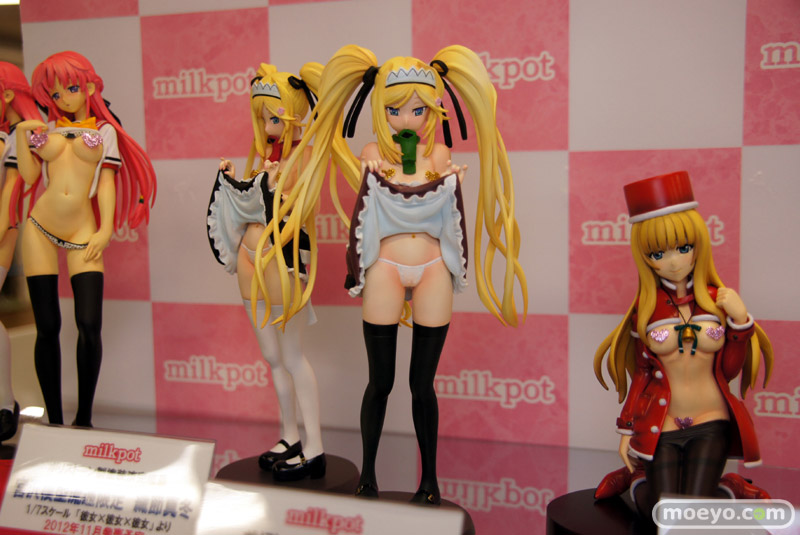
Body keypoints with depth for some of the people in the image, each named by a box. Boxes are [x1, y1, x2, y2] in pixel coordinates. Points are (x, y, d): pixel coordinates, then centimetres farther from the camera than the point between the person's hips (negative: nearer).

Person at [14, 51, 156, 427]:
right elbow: (29, 175, 5)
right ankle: (54, 419, 12)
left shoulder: (104, 131, 10)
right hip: (40, 230, 2)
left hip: (83, 232, -2)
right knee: (47, 327, 2)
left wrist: (106, 229, -4)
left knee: (89, 325, -13)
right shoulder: (45, 129, 14)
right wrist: (21, 133, 1)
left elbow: (107, 181, 4)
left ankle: (84, 418, 1)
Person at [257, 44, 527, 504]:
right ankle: (367, 472, 25)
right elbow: (363, 215, 2)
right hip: (385, 271, 0)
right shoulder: (373, 156, 1)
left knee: (423, 383, 6)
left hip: (432, 272, 1)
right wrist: (357, 271, -1)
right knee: (381, 380, 7)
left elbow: (453, 216, 6)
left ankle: (430, 478, 21)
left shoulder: (441, 156, 4)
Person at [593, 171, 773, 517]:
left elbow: (728, 371, 2)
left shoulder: (718, 300, -2)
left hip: (710, 423, 1)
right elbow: (641, 375, 3)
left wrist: (740, 320, -11)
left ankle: (728, 487, 24)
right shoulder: (646, 308, -3)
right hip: (660, 424, 0)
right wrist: (627, 431, 2)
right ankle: (641, 475, 26)